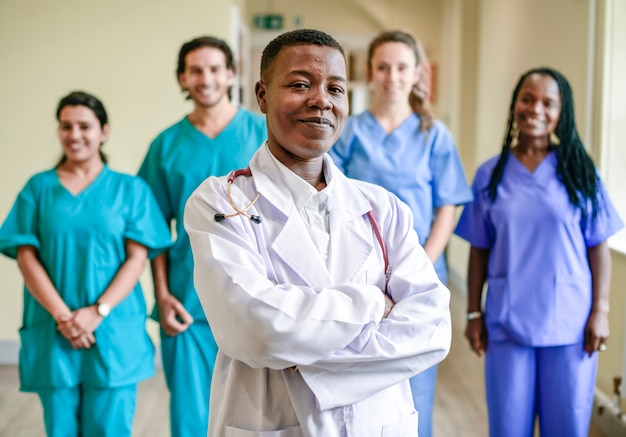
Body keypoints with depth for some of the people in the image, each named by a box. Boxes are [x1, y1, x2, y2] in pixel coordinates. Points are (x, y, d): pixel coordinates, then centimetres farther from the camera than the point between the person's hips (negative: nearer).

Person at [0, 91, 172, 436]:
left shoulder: (130, 189, 6)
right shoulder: (39, 187, 8)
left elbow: (136, 257, -1)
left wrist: (98, 311, -13)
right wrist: (62, 315, -11)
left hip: (115, 331, -1)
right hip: (53, 332, 1)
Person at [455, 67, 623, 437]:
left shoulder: (580, 172, 0)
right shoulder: (490, 174, 4)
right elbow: (480, 250, 7)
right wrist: (474, 313, 5)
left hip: (570, 324, -1)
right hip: (506, 323, 1)